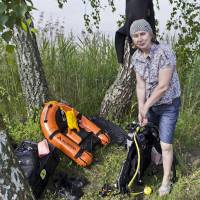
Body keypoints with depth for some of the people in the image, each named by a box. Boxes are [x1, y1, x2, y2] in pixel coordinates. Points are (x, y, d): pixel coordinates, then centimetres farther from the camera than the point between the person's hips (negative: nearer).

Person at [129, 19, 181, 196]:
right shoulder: (136, 57, -6)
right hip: (150, 104, 6)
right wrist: (141, 110, -14)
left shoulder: (164, 52, -26)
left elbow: (163, 86, -26)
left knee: (165, 145, 0)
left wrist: (146, 107, -18)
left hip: (168, 105, -6)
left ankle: (166, 180, 22)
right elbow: (140, 85, -6)